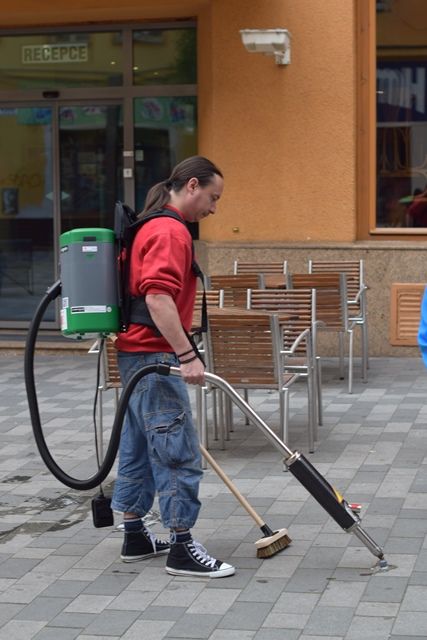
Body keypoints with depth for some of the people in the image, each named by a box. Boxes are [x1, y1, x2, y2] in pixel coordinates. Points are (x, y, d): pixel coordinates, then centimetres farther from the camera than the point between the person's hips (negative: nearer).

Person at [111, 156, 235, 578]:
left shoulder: (151, 227, 17)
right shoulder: (171, 231, -16)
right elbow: (158, 298, -29)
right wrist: (187, 356, -29)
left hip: (137, 356, 11)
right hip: (155, 357, -11)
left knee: (140, 447, 14)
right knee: (179, 452, -7)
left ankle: (135, 536, 22)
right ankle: (182, 549, -4)